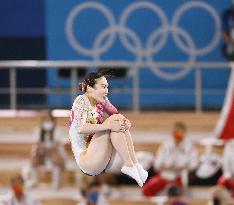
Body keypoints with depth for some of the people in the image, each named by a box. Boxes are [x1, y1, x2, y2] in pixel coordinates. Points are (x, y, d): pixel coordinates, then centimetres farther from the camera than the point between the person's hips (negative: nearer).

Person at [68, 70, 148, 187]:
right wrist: (108, 125, -32)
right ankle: (129, 165, -23)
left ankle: (134, 164, -13)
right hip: (84, 159, -8)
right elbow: (81, 128, -25)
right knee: (116, 120, -19)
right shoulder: (82, 101, -10)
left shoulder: (102, 102, 12)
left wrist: (125, 122, -16)